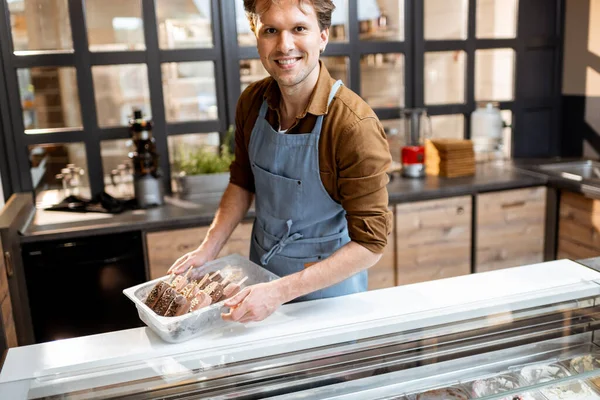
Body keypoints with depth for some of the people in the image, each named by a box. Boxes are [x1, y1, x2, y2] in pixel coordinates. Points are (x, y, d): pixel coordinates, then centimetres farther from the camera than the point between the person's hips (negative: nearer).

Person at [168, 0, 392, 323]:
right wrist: (207, 250, -5)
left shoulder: (356, 126, -27)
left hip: (327, 284, -4)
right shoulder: (251, 102, -10)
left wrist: (280, 291, -28)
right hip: (261, 272, 5)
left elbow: (370, 243, -24)